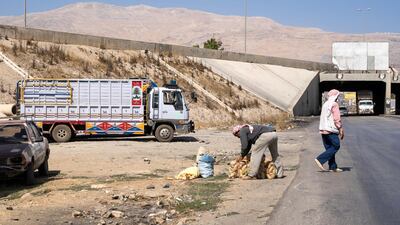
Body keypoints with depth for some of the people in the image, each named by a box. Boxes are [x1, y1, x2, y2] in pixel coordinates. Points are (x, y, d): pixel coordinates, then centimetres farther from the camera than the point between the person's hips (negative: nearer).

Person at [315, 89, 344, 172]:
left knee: (329, 148, 10)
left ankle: (333, 167, 10)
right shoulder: (334, 104, -9)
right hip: (331, 130, -9)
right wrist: (341, 130, -9)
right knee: (336, 146, -4)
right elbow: (337, 119, -14)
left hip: (323, 130, 9)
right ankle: (320, 159, -13)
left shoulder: (325, 104, 18)